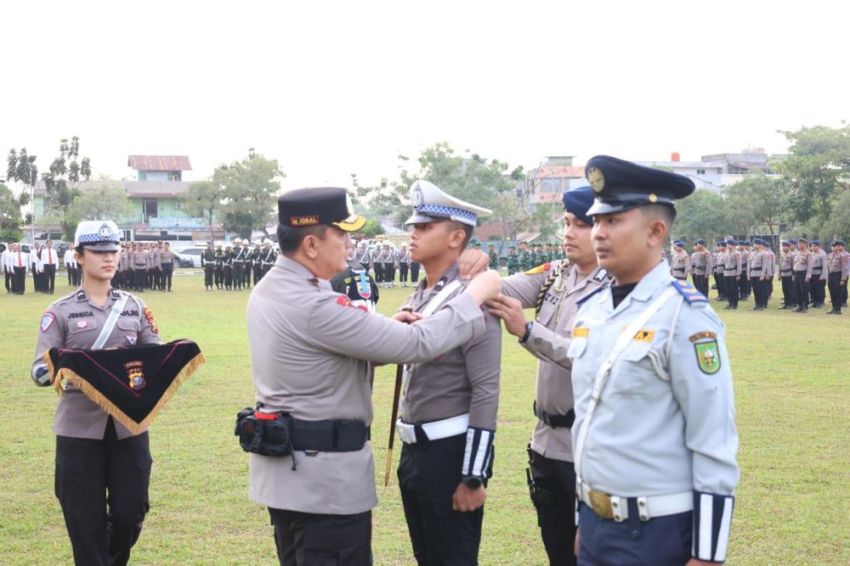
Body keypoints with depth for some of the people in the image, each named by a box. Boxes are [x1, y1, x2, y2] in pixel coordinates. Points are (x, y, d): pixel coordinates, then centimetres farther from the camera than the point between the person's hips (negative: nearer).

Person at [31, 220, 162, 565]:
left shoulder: (135, 307, 9)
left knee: (130, 514, 6)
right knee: (86, 521, 2)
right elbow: (40, 370, -5)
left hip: (129, 424, 3)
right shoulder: (61, 311, 0)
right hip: (80, 428, -2)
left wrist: (159, 343, -13)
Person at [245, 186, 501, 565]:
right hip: (325, 475, -10)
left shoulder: (267, 290, 5)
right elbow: (417, 345, -22)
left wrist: (384, 329, 4)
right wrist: (475, 295, -11)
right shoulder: (315, 307, -25)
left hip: (284, 466, 10)